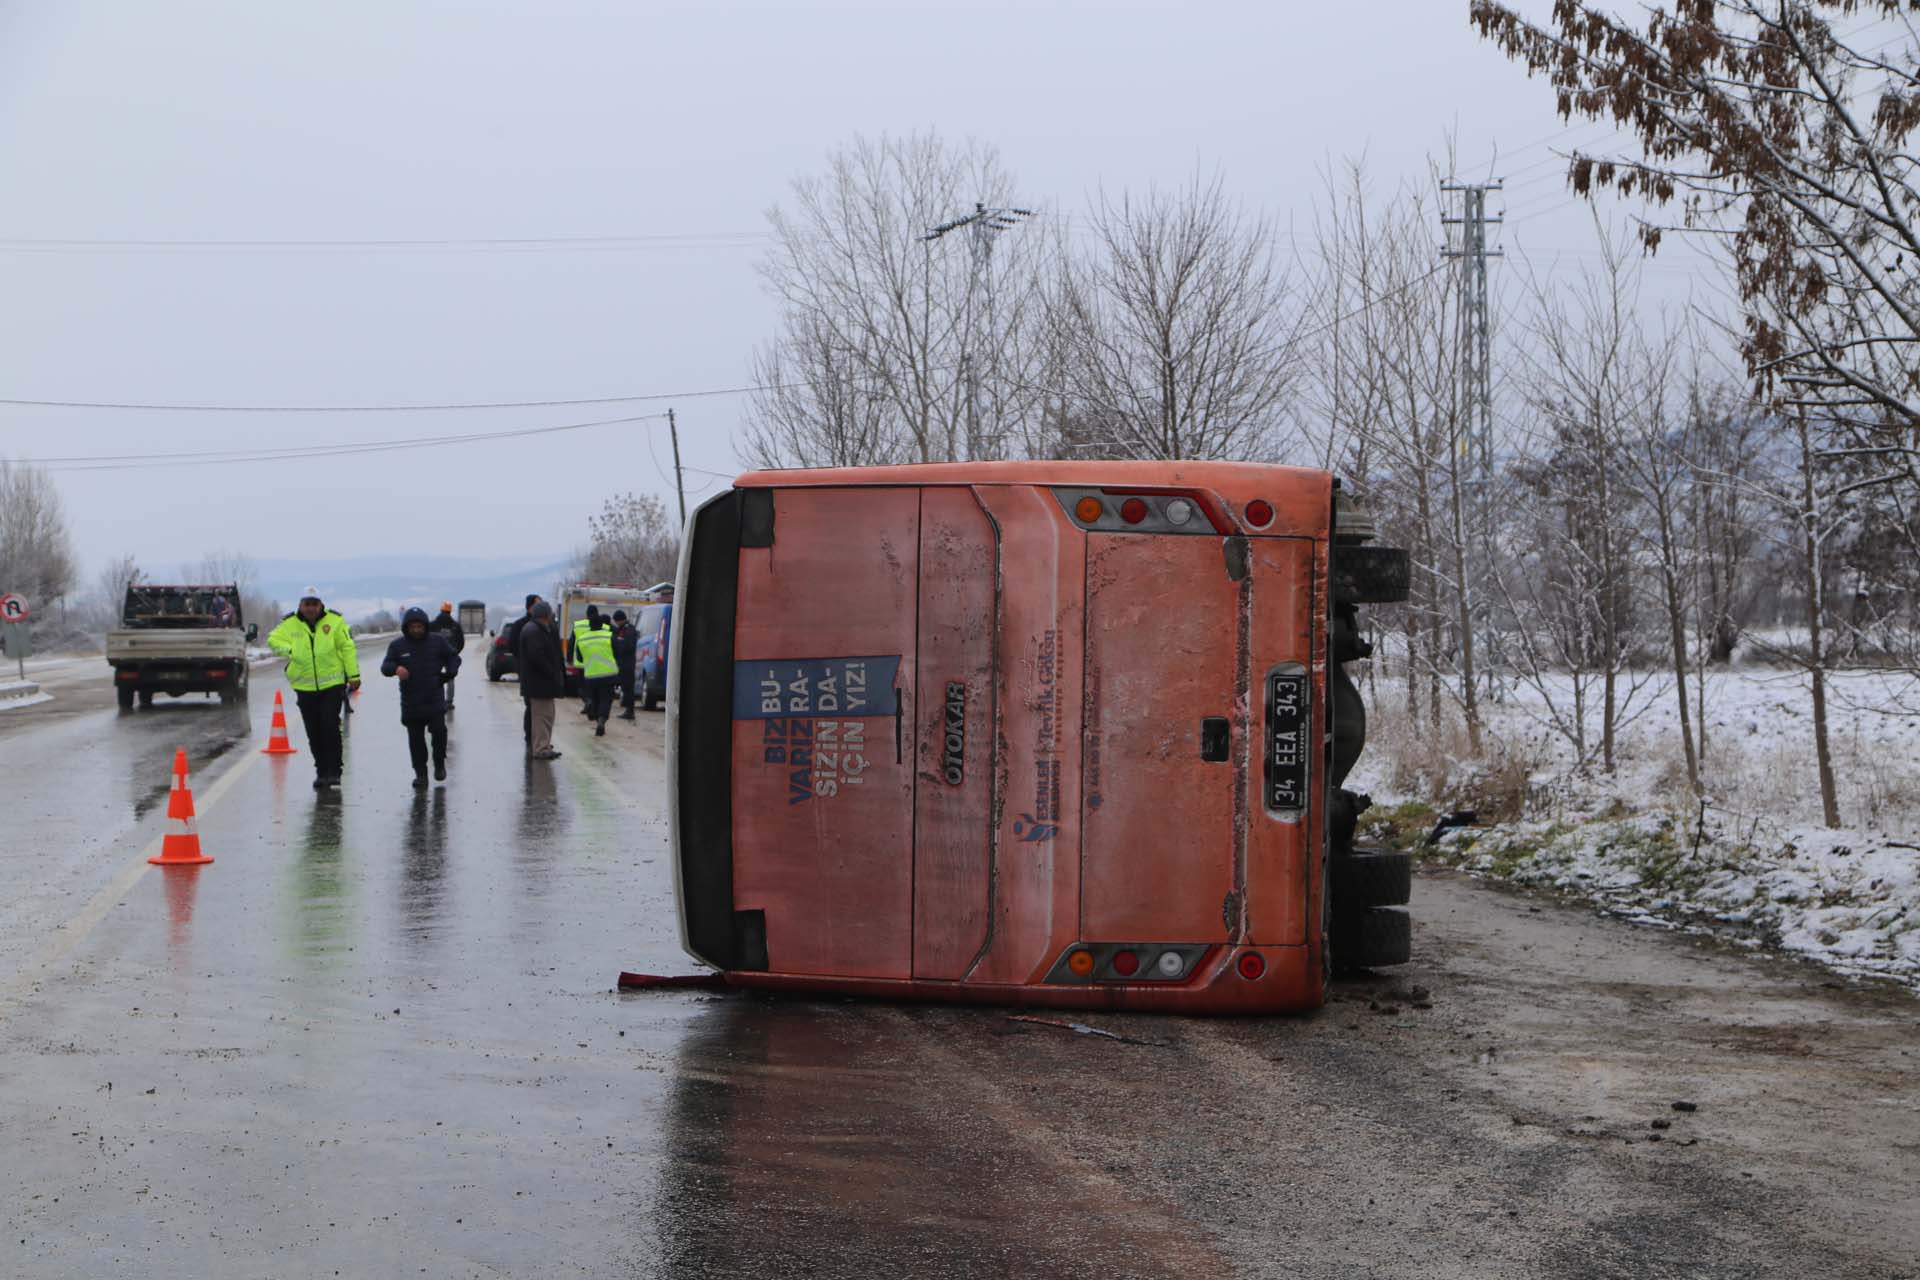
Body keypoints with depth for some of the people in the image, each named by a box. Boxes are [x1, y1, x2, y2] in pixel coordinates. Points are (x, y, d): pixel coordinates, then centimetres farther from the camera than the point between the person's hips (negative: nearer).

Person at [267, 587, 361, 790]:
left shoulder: (335, 621, -2)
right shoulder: (290, 624, 3)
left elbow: (347, 648, 0)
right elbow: (273, 639, 9)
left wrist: (353, 675, -2)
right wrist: (290, 650, -9)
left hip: (332, 684, -3)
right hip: (305, 687, 3)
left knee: (330, 727, -11)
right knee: (314, 733, 6)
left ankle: (334, 771, -4)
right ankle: (321, 771, 17)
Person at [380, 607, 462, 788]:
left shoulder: (438, 641, 3)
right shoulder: (398, 645, 2)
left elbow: (454, 658, 14)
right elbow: (385, 666, 0)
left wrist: (449, 674, -3)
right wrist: (396, 668, -22)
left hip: (435, 700, -1)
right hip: (411, 702, 1)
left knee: (438, 730, -14)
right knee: (415, 738, 3)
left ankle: (439, 763, 10)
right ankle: (420, 774, 12)